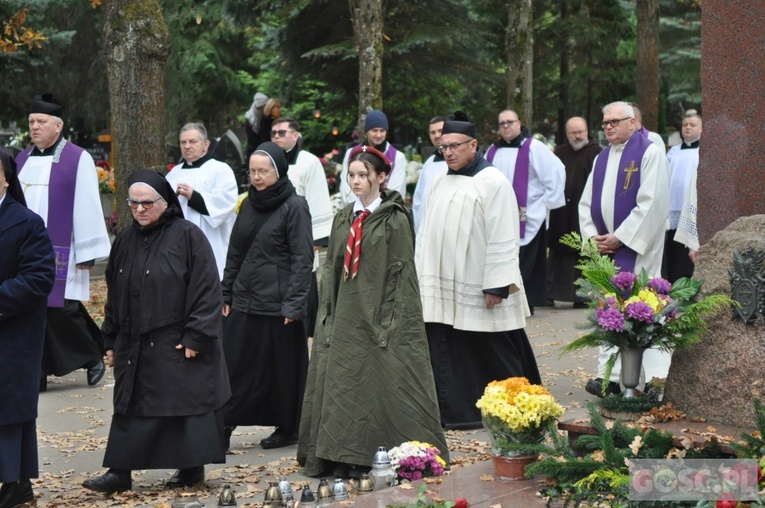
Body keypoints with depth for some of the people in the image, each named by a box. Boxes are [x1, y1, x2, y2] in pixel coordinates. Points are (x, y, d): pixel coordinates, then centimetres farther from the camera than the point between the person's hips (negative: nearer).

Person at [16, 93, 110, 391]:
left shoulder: (78, 160, -4)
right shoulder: (22, 160, 13)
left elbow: (87, 207, -7)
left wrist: (87, 253, -11)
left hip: (60, 254, -5)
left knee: (61, 310, -6)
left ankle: (93, 356, 17)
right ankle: (35, 375, 9)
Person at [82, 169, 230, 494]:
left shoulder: (188, 236, -9)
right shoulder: (125, 241, 10)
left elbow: (207, 289, -12)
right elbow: (114, 294, 16)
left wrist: (196, 336, -16)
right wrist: (111, 340, 13)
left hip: (177, 344, -6)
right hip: (134, 343, 6)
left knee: (186, 402, 2)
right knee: (129, 406, 4)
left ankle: (192, 467, 14)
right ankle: (120, 471, 6)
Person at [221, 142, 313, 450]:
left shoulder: (294, 207, -9)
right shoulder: (249, 204, 10)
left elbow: (303, 258, -13)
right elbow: (235, 252, 16)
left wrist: (293, 304, -17)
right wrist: (226, 294, 12)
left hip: (277, 304, -6)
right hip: (245, 300, 6)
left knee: (283, 367, 5)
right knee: (234, 364, 3)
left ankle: (287, 428, 17)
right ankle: (223, 426, 6)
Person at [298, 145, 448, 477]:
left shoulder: (395, 219, -5)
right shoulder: (343, 219, 12)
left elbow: (401, 272, -9)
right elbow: (331, 268, 14)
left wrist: (390, 321, -14)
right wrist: (328, 312, 6)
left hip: (380, 313, -6)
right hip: (346, 315, 6)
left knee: (387, 384, -4)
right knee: (342, 384, 5)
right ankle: (343, 455, 11)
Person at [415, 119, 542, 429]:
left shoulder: (493, 182, -8)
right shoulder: (441, 184, 14)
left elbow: (502, 237, -13)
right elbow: (428, 235, 18)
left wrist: (496, 285, -18)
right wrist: (422, 277, 13)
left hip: (478, 291, -7)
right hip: (444, 286, 7)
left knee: (494, 354, 2)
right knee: (447, 354, 3)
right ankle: (457, 412, 8)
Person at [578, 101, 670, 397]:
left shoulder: (649, 153, -7)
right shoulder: (601, 159, 15)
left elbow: (651, 203, -15)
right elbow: (587, 202, 16)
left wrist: (620, 237, -16)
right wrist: (593, 235, -2)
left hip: (636, 247, -7)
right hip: (606, 247, 7)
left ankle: (612, 376, -13)